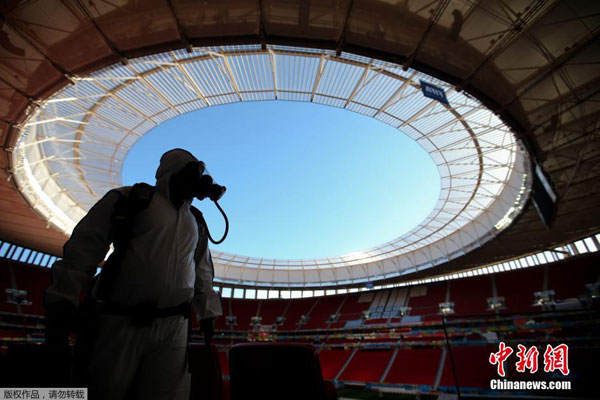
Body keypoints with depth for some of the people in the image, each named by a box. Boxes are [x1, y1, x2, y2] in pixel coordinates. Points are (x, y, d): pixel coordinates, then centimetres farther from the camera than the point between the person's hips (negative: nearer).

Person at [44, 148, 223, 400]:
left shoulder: (196, 223, 15)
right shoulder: (131, 198, 2)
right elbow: (85, 246, -2)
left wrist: (207, 314, 17)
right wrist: (62, 302, -6)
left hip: (173, 328, 4)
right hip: (121, 322, -3)